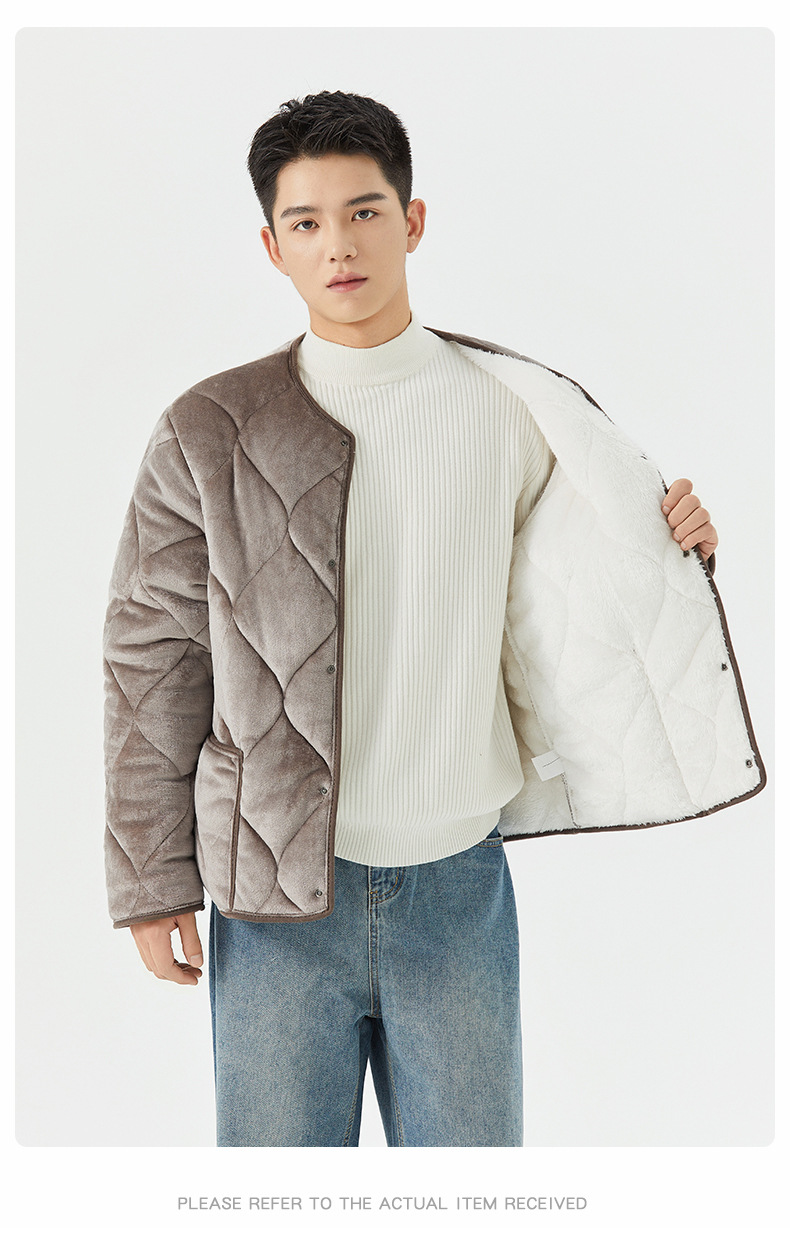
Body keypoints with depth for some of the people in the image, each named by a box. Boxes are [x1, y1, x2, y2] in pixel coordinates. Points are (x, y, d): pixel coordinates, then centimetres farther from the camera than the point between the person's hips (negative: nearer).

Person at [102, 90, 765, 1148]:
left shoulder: (516, 410, 0)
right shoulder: (209, 433, -4)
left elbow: (558, 605, 12)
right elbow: (153, 661, 0)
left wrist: (668, 548, -8)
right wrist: (152, 882, 1)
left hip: (459, 885, 2)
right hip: (275, 900, -1)